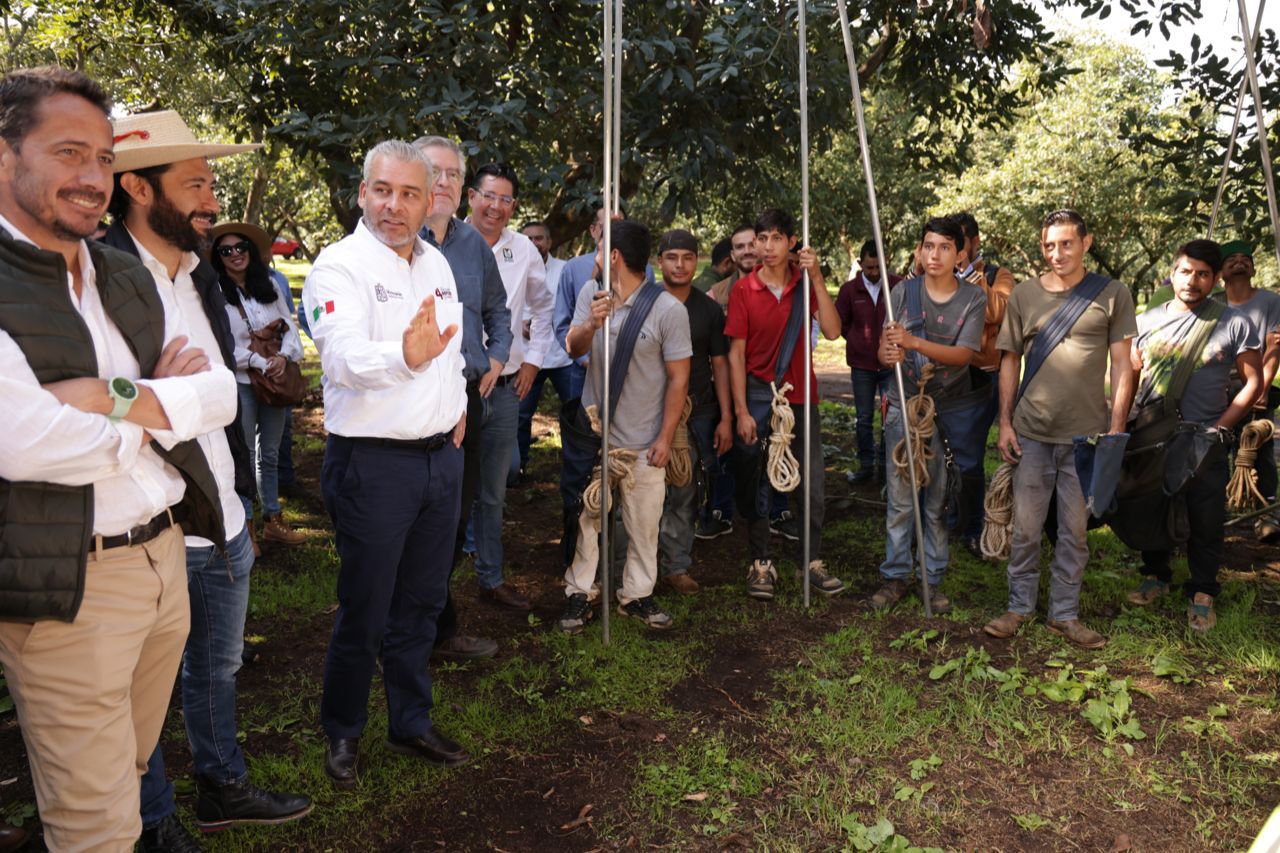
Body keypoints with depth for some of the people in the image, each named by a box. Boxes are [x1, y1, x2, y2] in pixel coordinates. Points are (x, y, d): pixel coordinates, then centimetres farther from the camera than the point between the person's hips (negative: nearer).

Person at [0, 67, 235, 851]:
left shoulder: (127, 277, 11)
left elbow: (219, 392, 5)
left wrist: (121, 396, -13)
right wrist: (153, 408, -9)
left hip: (166, 554, 7)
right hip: (64, 587, -6)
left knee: (134, 765, 21)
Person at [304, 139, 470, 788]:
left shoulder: (437, 263, 11)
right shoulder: (340, 264, -13)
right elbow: (342, 354, -31)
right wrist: (404, 356, -50)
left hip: (441, 455, 7)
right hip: (373, 461, -6)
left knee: (421, 605, 17)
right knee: (364, 611, 5)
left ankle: (410, 723, 33)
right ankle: (343, 731, 26)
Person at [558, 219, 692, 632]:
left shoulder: (668, 309, -10)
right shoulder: (591, 295, 4)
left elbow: (678, 378, -8)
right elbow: (573, 349, -7)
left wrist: (665, 437, -9)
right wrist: (591, 325, -30)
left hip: (643, 441, -3)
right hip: (593, 430, 3)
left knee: (644, 524, 5)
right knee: (585, 515, 6)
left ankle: (637, 594, 20)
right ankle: (579, 593, 17)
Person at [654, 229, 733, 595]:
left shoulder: (709, 309, 8)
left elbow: (720, 364, 10)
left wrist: (725, 418, 5)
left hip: (698, 414, 1)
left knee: (684, 493, 2)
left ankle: (676, 565, 12)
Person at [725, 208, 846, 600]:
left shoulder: (805, 283, 1)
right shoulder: (743, 290, -4)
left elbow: (832, 331, -12)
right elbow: (736, 354, -5)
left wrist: (817, 279, -19)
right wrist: (741, 411, -9)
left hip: (799, 396, 2)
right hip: (757, 395, -1)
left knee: (811, 483, 3)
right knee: (754, 483, 3)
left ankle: (812, 561, 16)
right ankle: (761, 563, 15)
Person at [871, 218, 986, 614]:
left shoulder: (974, 298, -3)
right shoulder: (904, 291, -1)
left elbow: (962, 354, -15)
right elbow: (883, 349, -6)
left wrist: (914, 343, -29)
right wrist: (888, 354, -31)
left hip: (952, 406, 0)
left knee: (939, 495, 3)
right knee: (901, 492, -2)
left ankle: (933, 579, 15)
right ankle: (895, 575, 10)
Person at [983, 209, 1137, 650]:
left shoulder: (1112, 295, 1)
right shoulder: (1024, 295, 4)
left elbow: (1122, 366, 2)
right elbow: (1010, 361, 8)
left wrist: (1116, 428, -4)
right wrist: (1005, 423, 3)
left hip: (1086, 433, -1)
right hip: (1032, 432, 1)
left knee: (1075, 529, 8)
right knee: (1026, 526, 6)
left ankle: (1065, 613, 20)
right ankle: (1020, 607, 20)